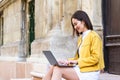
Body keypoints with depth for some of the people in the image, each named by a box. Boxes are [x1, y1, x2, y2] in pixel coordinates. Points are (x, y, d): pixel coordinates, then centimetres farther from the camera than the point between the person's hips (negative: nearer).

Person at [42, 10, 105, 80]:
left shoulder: (94, 36, -7)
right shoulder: (81, 38, 18)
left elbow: (95, 58, -14)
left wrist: (77, 61, -16)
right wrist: (68, 61, 2)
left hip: (89, 73, -7)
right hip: (81, 69, 7)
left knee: (57, 69, -22)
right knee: (54, 67, -13)